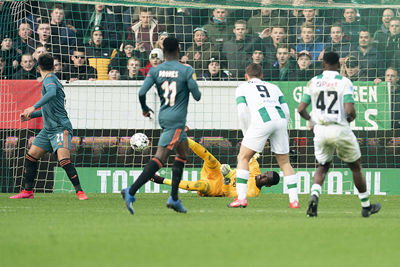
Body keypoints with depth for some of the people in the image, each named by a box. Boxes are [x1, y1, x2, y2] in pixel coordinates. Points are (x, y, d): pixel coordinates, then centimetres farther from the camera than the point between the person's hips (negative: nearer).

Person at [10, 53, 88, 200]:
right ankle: (27, 191, 18)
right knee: (30, 156, 9)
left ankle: (80, 192, -18)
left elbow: (52, 93, -34)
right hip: (48, 129, 10)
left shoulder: (49, 79, -10)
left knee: (64, 160, -22)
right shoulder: (51, 79, 19)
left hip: (60, 128, -10)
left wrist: (34, 107, -38)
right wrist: (31, 115, 27)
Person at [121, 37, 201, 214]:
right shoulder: (187, 71, -7)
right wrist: (191, 87, 17)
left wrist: (145, 109, 15)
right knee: (160, 157, -8)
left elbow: (142, 92, -5)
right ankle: (131, 191, -23)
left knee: (183, 151, 17)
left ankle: (174, 198, 13)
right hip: (176, 120, -6)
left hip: (163, 117, 6)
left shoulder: (155, 71, 4)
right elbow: (197, 96, -6)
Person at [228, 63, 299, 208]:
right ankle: (294, 200, 5)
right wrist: (282, 132, 30)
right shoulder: (273, 87, 31)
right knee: (284, 162, 15)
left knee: (243, 158, 10)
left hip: (261, 121, -3)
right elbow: (286, 111, 21)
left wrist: (246, 135, 15)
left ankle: (241, 198, 1)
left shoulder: (243, 87, 21)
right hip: (280, 120, 3)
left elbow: (242, 112, 7)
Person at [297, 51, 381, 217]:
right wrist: (352, 118, 7)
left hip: (320, 129, 3)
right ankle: (366, 206, 23)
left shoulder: (313, 82, 3)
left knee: (323, 167, 19)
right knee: (355, 166, 15)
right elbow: (349, 110, -16)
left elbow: (301, 109, 1)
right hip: (340, 129, -3)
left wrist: (310, 120, 21)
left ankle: (314, 195, -11)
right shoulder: (344, 82, -6)